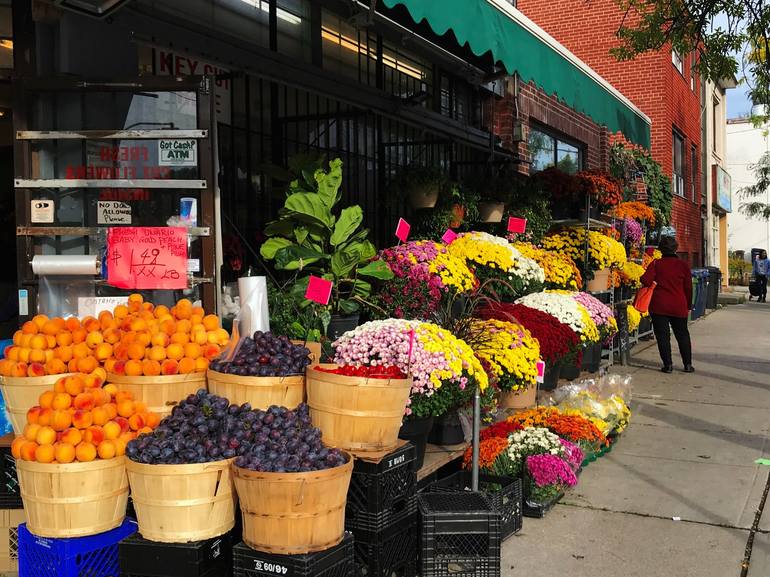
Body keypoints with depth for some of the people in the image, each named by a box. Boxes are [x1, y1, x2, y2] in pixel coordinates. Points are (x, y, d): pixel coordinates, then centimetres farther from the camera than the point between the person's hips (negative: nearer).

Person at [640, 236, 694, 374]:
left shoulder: (656, 264, -4)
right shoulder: (683, 265, 1)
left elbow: (646, 280, -17)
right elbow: (688, 288, 5)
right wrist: (688, 306, 15)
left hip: (659, 305, -2)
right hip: (679, 306, 2)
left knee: (662, 335, 4)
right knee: (682, 335, 15)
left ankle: (668, 364, 3)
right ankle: (688, 364, 17)